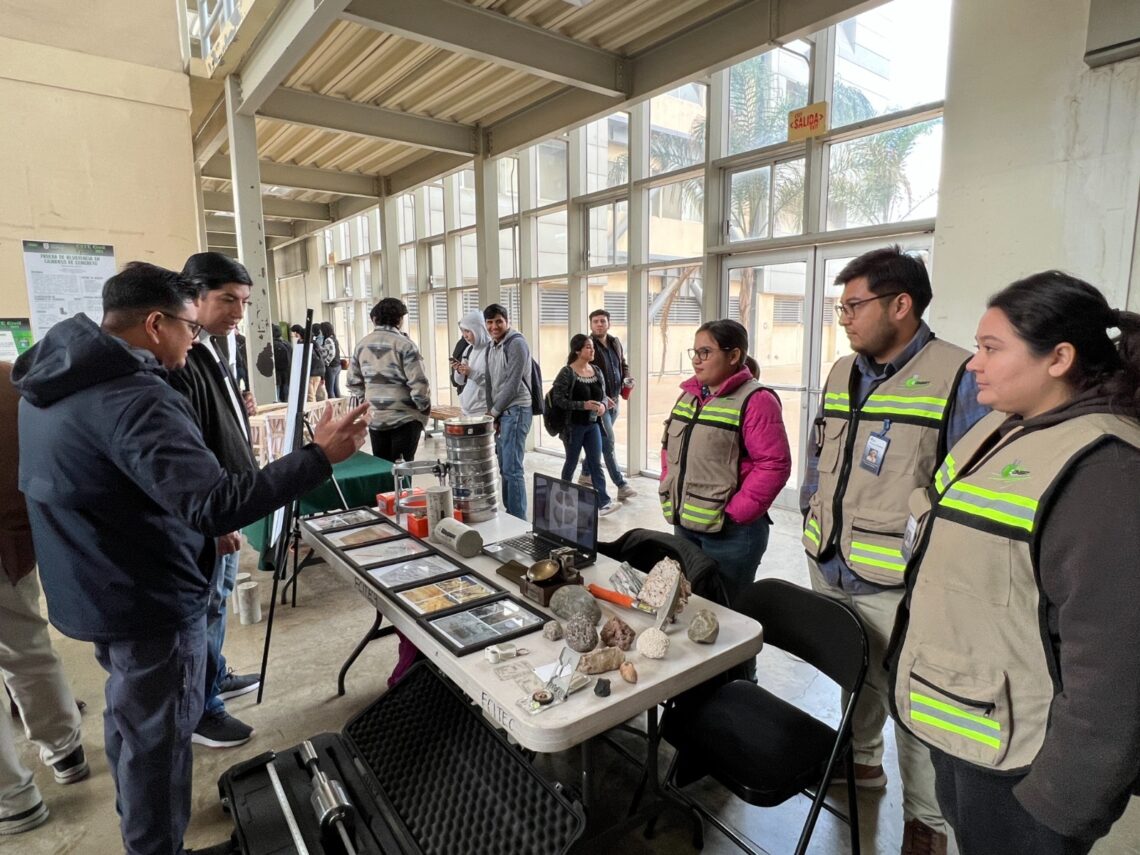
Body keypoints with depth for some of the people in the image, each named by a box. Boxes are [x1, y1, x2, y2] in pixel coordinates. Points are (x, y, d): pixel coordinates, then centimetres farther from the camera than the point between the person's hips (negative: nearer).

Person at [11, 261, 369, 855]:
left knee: (128, 713, 29)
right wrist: (319, 456, -32)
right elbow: (214, 504, -37)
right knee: (158, 737, 9)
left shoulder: (55, 382, 3)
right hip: (150, 601, -10)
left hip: (96, 589, 10)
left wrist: (194, 530, 18)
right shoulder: (134, 398, -29)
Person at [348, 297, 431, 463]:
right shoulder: (405, 344, -12)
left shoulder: (362, 344, 4)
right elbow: (419, 384, -17)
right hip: (405, 418, -5)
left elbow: (353, 383, 8)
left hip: (375, 418, 5)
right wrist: (425, 407, -1)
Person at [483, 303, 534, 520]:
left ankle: (518, 519, 0)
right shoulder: (491, 347, 16)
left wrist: (494, 411, -10)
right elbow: (490, 383, 15)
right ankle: (509, 514, 22)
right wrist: (491, 413, 4)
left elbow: (513, 384, -16)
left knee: (512, 469, -8)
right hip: (500, 412, 9)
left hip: (515, 411, -9)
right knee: (504, 469, 12)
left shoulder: (516, 344, -11)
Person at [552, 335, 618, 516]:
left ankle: (603, 502, 2)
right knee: (571, 463, 9)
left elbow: (603, 395, 15)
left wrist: (603, 405, -9)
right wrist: (583, 405, -23)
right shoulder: (567, 372, -12)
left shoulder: (597, 371, 6)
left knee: (596, 463, 3)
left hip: (593, 425, 5)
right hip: (574, 425, -5)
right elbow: (557, 399, -16)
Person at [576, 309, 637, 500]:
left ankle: (585, 474, 34)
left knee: (598, 440, 18)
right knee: (608, 443, -6)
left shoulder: (615, 342, 9)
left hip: (614, 399, 7)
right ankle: (621, 485, -4)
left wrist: (626, 379, 1)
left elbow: (624, 364, 23)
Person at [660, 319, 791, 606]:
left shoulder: (755, 400, -13)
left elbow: (774, 465, -18)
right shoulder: (689, 395, 10)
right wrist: (668, 492, 7)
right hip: (684, 523, 7)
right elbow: (669, 447, 19)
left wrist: (734, 515, -19)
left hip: (729, 532, -7)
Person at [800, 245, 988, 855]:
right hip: (829, 568, 6)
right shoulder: (842, 373, 7)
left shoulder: (956, 377, -15)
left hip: (898, 582, -6)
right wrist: (814, 518, 13)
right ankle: (861, 759, 48)